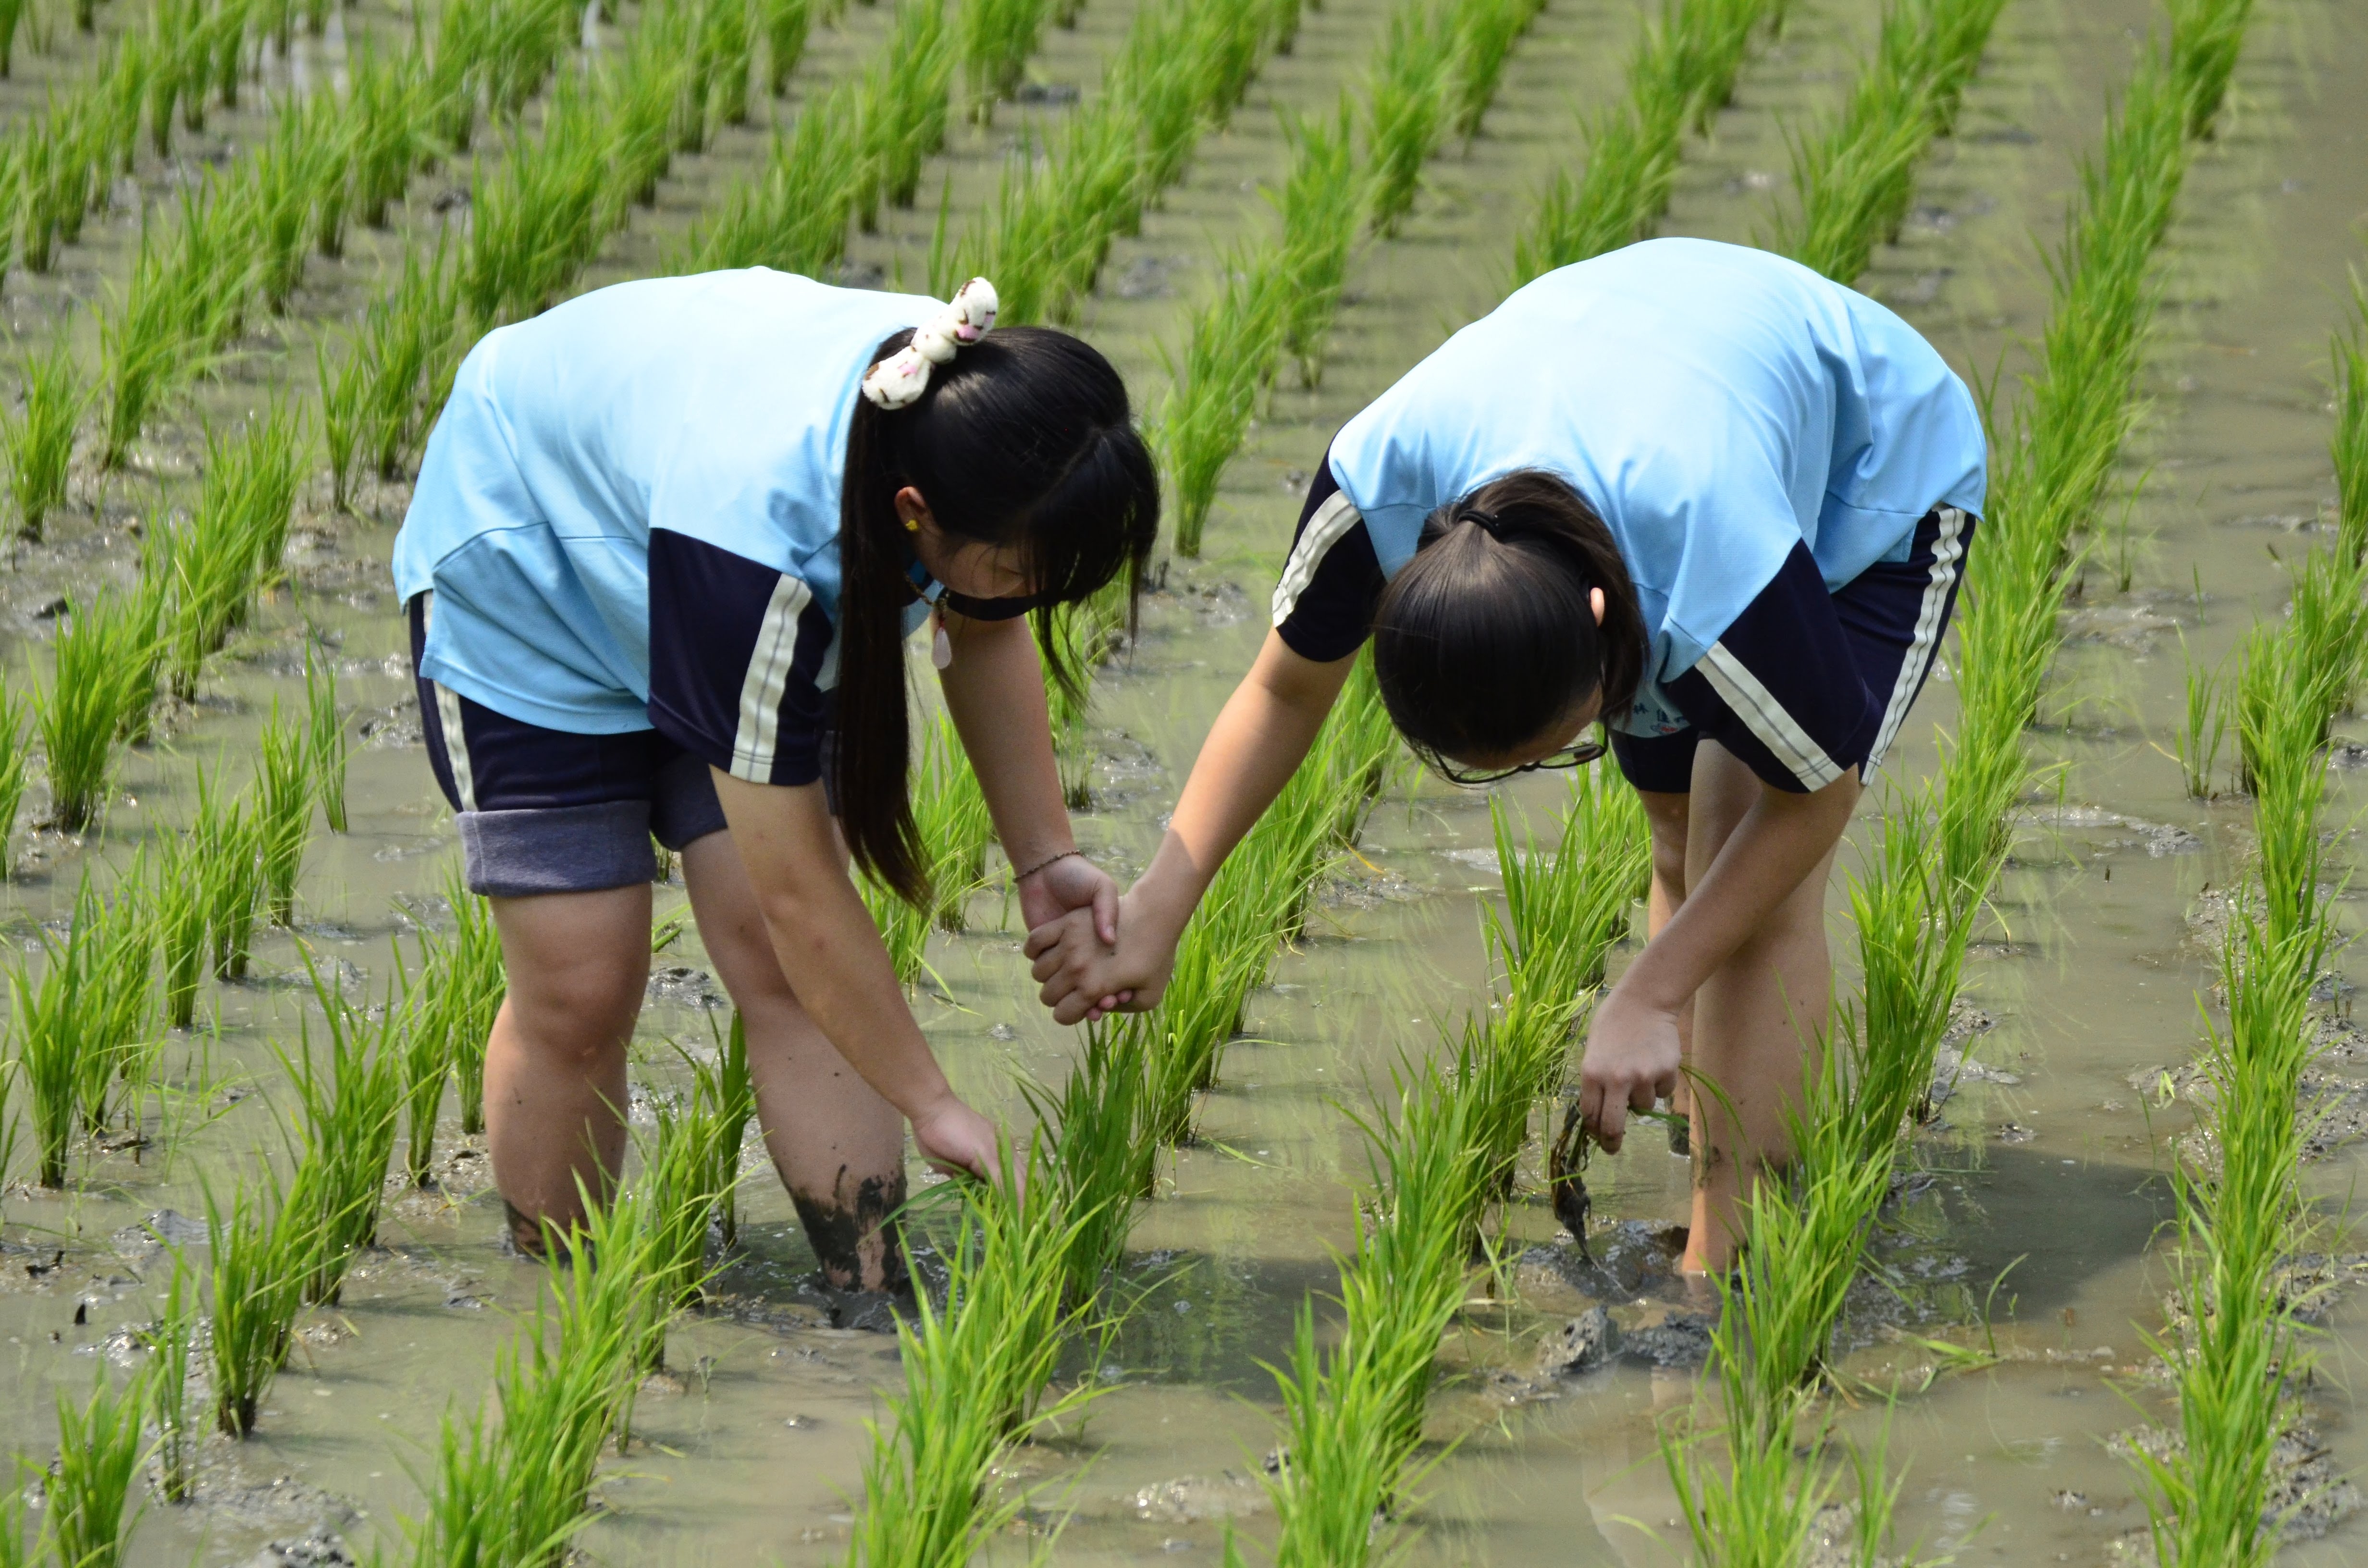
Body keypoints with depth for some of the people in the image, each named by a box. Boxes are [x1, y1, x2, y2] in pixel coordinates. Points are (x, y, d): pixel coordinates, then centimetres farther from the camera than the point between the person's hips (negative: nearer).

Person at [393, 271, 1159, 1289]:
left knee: (779, 960, -9)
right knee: (579, 987, -9)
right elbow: (799, 889, -36)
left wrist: (1045, 860, -6)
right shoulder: (755, 540, -45)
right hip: (523, 574, -6)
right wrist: (933, 1109, -29)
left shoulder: (972, 411, -27)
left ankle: (874, 1294, -10)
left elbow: (985, 630, 0)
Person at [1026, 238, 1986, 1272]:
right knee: (1684, 849, 7)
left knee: (1750, 868, -17)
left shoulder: (1723, 581, -47)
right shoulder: (1381, 476, -36)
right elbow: (1288, 688, -15)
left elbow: (1819, 790, -27)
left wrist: (1648, 1000, -26)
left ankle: (1719, 1263, -16)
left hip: (1876, 478, -5)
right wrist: (1156, 910, -21)